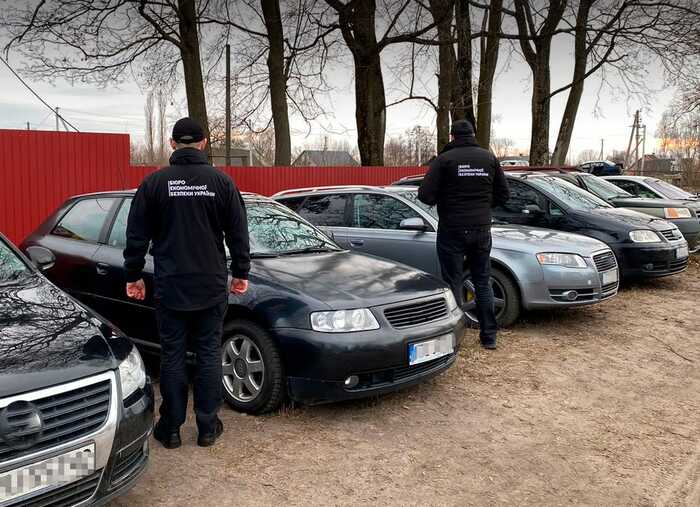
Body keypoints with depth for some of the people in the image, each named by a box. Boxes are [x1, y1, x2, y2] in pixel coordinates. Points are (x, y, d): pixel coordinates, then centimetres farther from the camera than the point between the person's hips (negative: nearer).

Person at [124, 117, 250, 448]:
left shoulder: (155, 182, -2)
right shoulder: (220, 181, -2)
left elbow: (136, 236, 1)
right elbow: (238, 233, 2)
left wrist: (133, 275, 12)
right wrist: (240, 273, 12)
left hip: (170, 288, 0)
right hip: (211, 288, 0)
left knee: (172, 356, 8)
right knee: (209, 355, 9)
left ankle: (170, 429, 17)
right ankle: (207, 427, 16)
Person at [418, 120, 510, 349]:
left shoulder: (445, 159, -9)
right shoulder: (489, 157, 4)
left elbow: (426, 195, -14)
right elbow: (503, 194, 7)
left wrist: (442, 201, 7)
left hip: (452, 229, -4)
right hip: (482, 229, 4)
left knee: (453, 283, 4)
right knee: (483, 283, 14)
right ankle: (489, 336, 18)